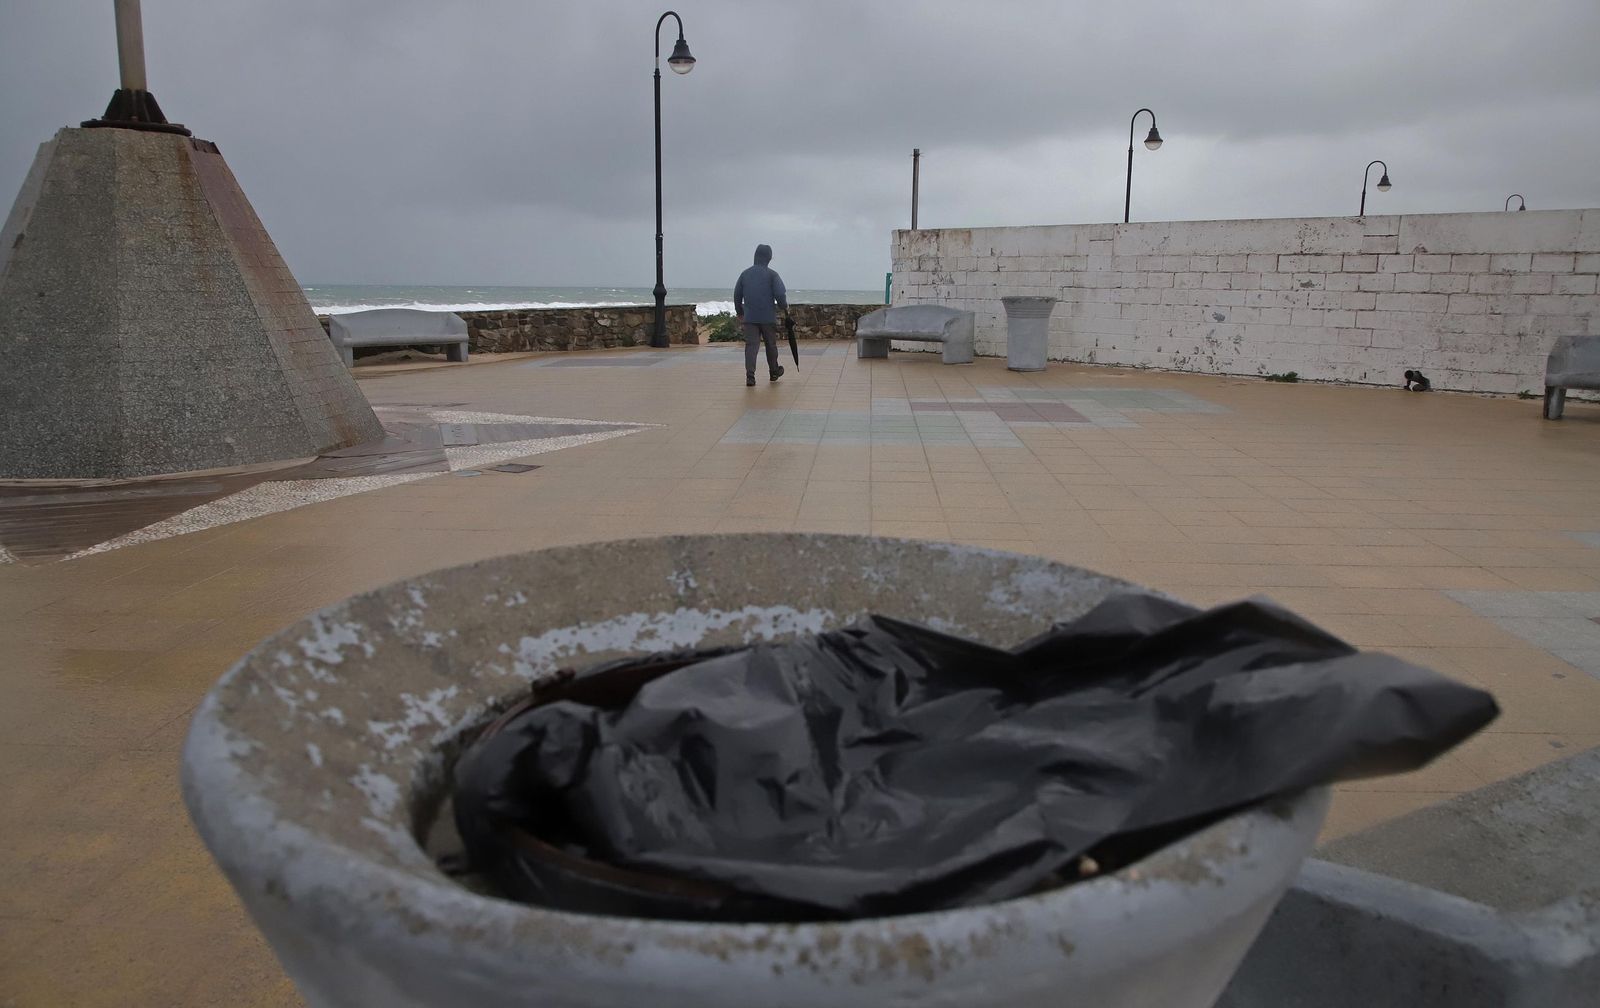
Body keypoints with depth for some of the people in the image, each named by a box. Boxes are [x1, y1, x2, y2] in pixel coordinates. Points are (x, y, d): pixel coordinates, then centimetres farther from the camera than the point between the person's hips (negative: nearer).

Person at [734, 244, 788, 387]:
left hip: (749, 317, 2)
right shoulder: (772, 274, -5)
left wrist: (740, 313, 23)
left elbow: (737, 295, 10)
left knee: (750, 345, -2)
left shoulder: (745, 274, 6)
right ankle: (774, 372, 30)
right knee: (771, 345, 14)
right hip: (768, 317, -2)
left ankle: (750, 376, -16)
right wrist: (784, 306, 7)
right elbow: (780, 294, -13)